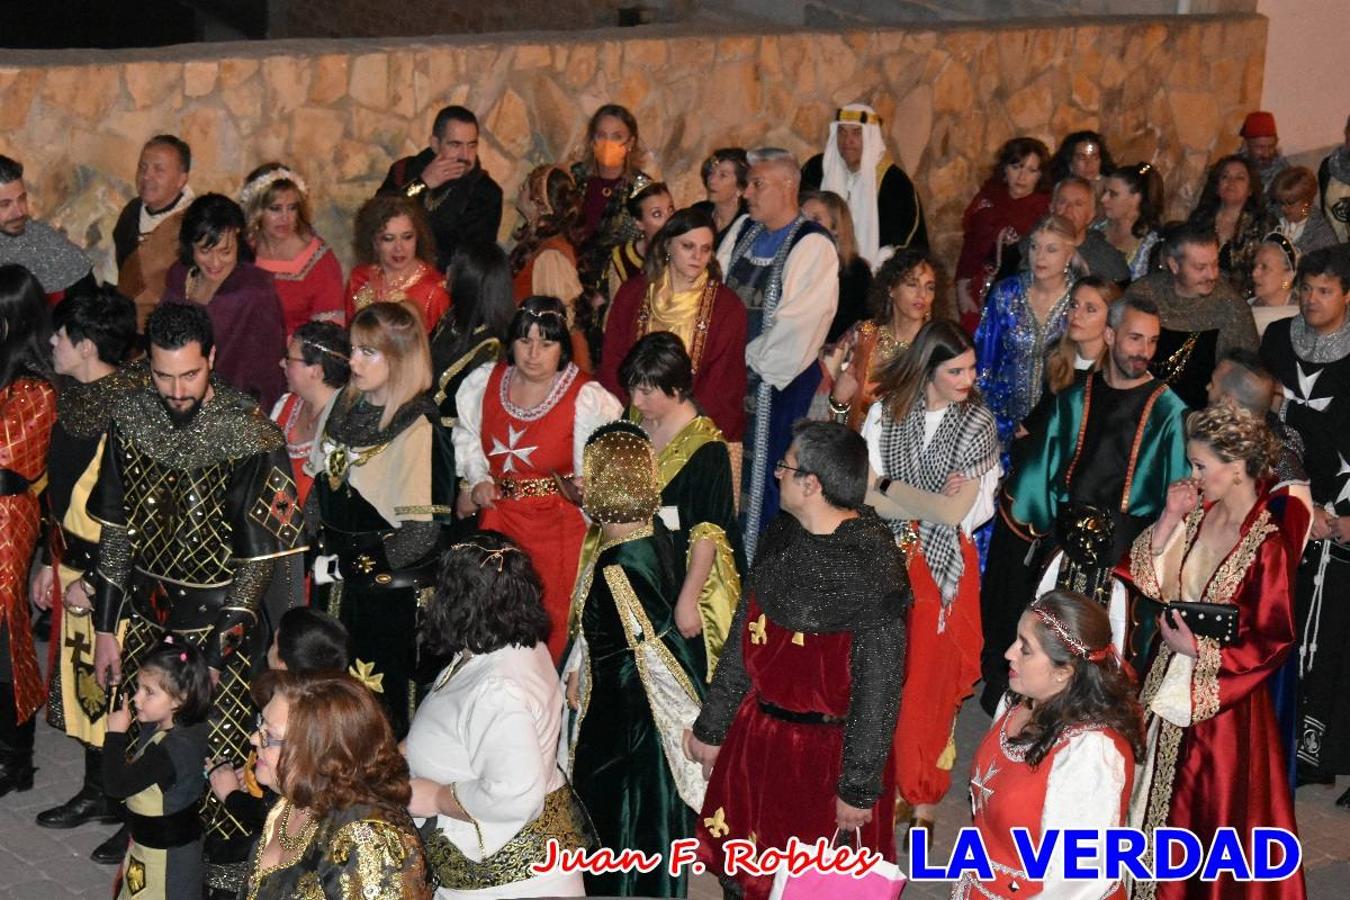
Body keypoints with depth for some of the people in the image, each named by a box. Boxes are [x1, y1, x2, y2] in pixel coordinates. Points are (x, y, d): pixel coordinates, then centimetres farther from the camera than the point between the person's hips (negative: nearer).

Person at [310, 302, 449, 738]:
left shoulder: (415, 429, -16)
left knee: (380, 703, 3)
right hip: (339, 582, 6)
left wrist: (345, 566, -13)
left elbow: (422, 530, -20)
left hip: (389, 591, -6)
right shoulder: (345, 406, 5)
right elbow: (322, 490, 12)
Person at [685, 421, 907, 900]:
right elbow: (742, 638, 8)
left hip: (827, 748, -7)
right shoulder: (781, 536, -1)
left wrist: (860, 786, -14)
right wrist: (711, 726, 14)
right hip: (757, 732, 7)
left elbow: (878, 684, -18)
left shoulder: (874, 568, -23)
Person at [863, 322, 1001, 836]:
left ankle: (923, 798, 17)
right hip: (887, 558, 1)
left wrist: (894, 494, -11)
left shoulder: (977, 424, -5)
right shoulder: (887, 410, -1)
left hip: (943, 564, -1)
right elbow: (866, 490, -8)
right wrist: (931, 501, -18)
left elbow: (959, 512, -11)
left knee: (929, 678, 4)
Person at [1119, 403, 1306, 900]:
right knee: (1159, 792, 20)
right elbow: (1145, 578, -1)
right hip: (1170, 677, 7)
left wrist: (1198, 650, -18)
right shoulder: (1198, 512, -3)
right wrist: (1170, 519, -11)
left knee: (1208, 804, 9)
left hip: (1221, 696, -7)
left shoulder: (1267, 541, -22)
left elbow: (1274, 641, -18)